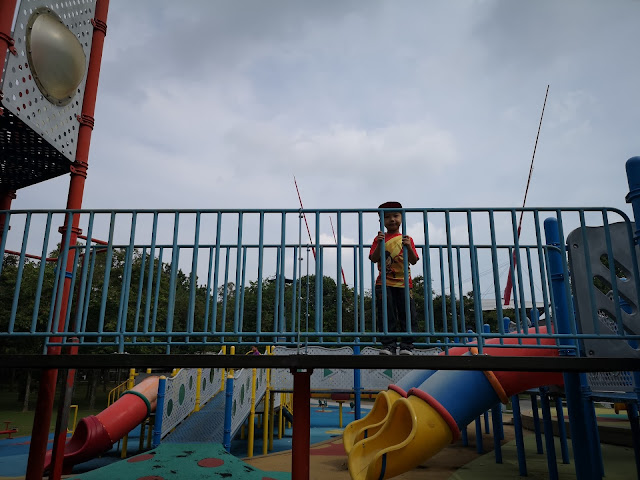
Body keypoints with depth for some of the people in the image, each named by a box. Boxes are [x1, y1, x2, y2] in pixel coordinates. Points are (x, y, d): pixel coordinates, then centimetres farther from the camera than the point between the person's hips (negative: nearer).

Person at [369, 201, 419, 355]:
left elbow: (413, 261, -1)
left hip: (404, 283, 1)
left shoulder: (407, 239, 9)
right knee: (386, 316, -2)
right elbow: (374, 259, -3)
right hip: (384, 283, -1)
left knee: (408, 314, 0)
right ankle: (388, 346, 3)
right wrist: (380, 244, -18)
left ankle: (407, 346, 7)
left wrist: (408, 246, -18)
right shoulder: (380, 238, 8)